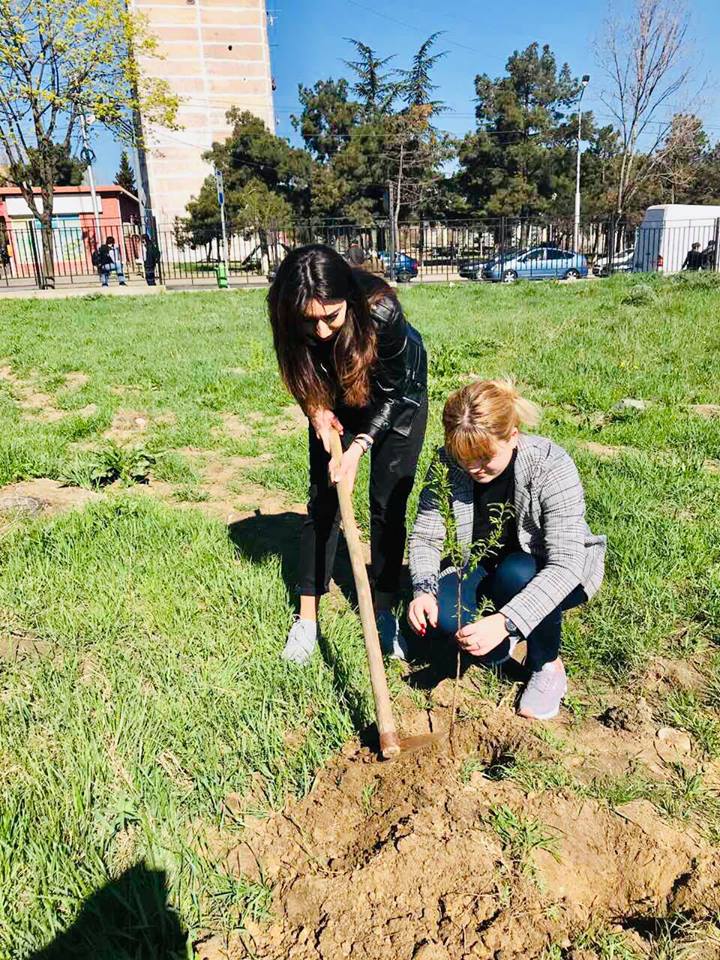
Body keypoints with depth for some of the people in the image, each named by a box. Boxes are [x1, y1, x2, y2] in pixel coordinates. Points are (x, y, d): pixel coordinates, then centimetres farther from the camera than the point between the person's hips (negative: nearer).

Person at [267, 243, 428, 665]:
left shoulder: (381, 310, -38)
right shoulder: (287, 316, -30)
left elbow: (395, 392, -24)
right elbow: (303, 379, -8)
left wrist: (360, 445, -32)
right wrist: (317, 411, -24)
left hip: (399, 395, -2)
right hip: (335, 397, 2)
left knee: (389, 503, -2)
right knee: (323, 502, -1)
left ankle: (385, 612, 14)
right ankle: (307, 617, 10)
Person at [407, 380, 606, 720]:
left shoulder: (551, 465, -30)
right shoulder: (448, 462, -18)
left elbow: (565, 565, -35)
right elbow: (425, 536, -13)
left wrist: (505, 622, -46)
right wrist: (424, 589, -33)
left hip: (549, 577, -2)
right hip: (483, 569, 3)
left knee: (517, 573, -37)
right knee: (438, 614, -26)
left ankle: (548, 666, -6)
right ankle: (504, 640, 8)